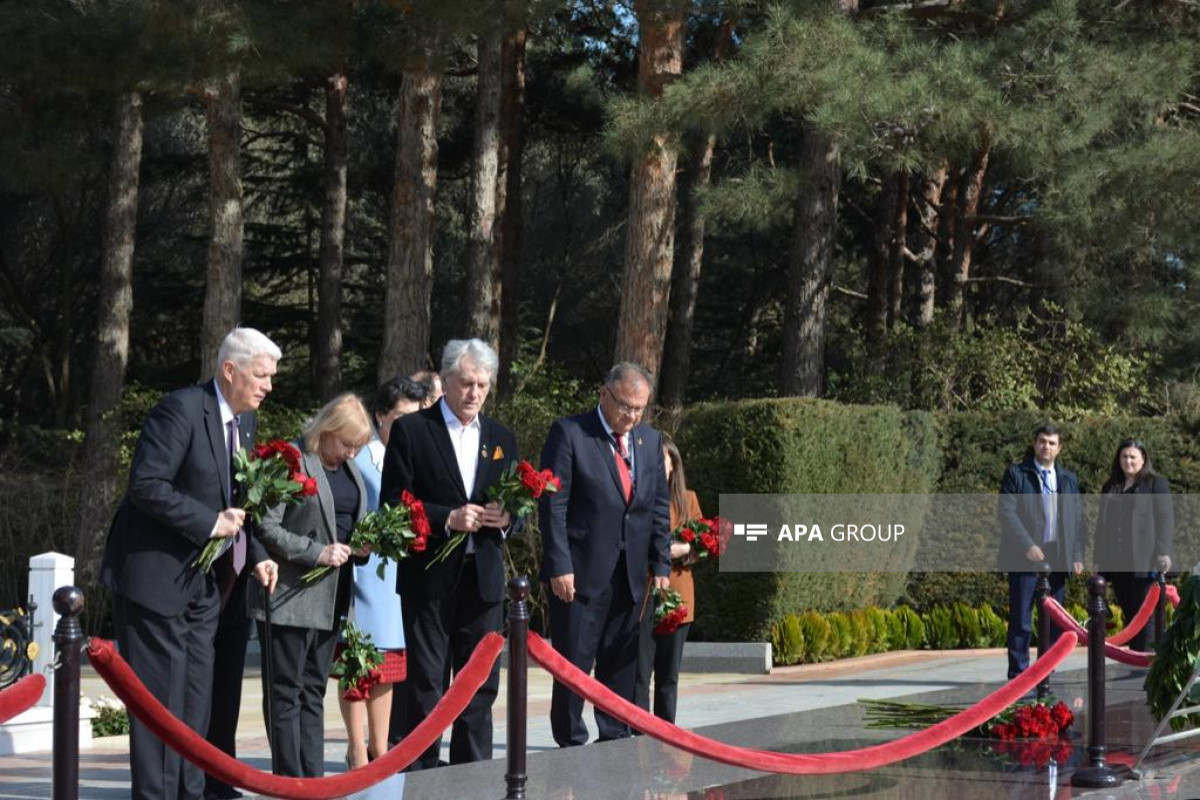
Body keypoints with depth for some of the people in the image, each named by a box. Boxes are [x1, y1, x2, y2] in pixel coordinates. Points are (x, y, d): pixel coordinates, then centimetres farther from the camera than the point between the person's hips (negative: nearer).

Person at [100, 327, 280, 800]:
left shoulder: (244, 419, 10)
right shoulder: (182, 409, -17)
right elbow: (145, 485, -23)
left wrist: (256, 555, 5)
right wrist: (210, 523, -21)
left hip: (203, 582, 9)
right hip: (157, 574, -9)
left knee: (196, 702, 10)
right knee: (161, 700, -6)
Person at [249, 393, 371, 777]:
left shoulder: (351, 470, 14)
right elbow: (266, 527, -15)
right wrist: (317, 552, -18)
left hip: (328, 598, 8)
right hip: (290, 596, -8)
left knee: (313, 692, 11)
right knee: (286, 693, -3)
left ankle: (313, 780, 14)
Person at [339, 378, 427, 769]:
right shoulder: (357, 456, -10)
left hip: (400, 572, 6)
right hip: (365, 571, -6)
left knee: (389, 664, 11)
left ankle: (380, 747, 18)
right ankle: (357, 750, 8)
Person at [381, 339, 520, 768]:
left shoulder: (501, 439, 14)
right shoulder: (410, 431, -1)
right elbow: (393, 503, -6)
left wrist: (507, 519, -7)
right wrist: (447, 519, -18)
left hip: (483, 578, 5)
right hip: (429, 576, -5)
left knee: (480, 685, 7)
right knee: (425, 684, -3)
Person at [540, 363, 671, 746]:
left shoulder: (650, 440, 12)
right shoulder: (569, 433, -6)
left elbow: (660, 506, 15)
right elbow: (553, 505, -9)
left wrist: (660, 566, 8)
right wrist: (560, 566, -15)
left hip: (630, 575, 5)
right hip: (582, 571, -5)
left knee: (621, 665, 9)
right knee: (573, 661, -2)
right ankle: (570, 744, 5)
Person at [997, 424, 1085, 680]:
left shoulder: (1069, 479, 16)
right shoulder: (1016, 474, 3)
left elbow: (1078, 519, 15)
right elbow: (1006, 512, -6)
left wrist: (1077, 556, 3)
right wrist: (1027, 546, -16)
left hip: (1057, 557, 4)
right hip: (1025, 558, -4)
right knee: (1021, 620, -5)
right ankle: (1018, 675, -2)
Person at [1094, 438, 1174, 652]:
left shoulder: (1156, 484, 4)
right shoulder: (1110, 488, 19)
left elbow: (1166, 519, -3)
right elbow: (1102, 523, 22)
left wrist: (1163, 553, -13)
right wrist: (1099, 558, 17)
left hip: (1143, 562, -5)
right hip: (1117, 562, 5)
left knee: (1141, 612, -6)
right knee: (1128, 613, 5)